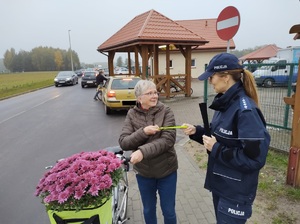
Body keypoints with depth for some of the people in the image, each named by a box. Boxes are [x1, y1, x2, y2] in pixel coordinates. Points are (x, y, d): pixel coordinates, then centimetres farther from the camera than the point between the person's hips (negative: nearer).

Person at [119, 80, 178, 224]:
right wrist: (143, 132, -28)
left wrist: (143, 151, -33)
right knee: (148, 210, 23)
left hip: (166, 170, -1)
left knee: (168, 211, 17)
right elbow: (123, 143, -13)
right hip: (143, 172, 2)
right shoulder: (132, 114, -7)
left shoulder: (165, 111, -12)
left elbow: (168, 140, -22)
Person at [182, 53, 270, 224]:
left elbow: (255, 158, -27)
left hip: (236, 192, -8)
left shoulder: (246, 111, -26)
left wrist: (216, 150, -23)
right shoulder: (225, 103, 1)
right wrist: (197, 131, -4)